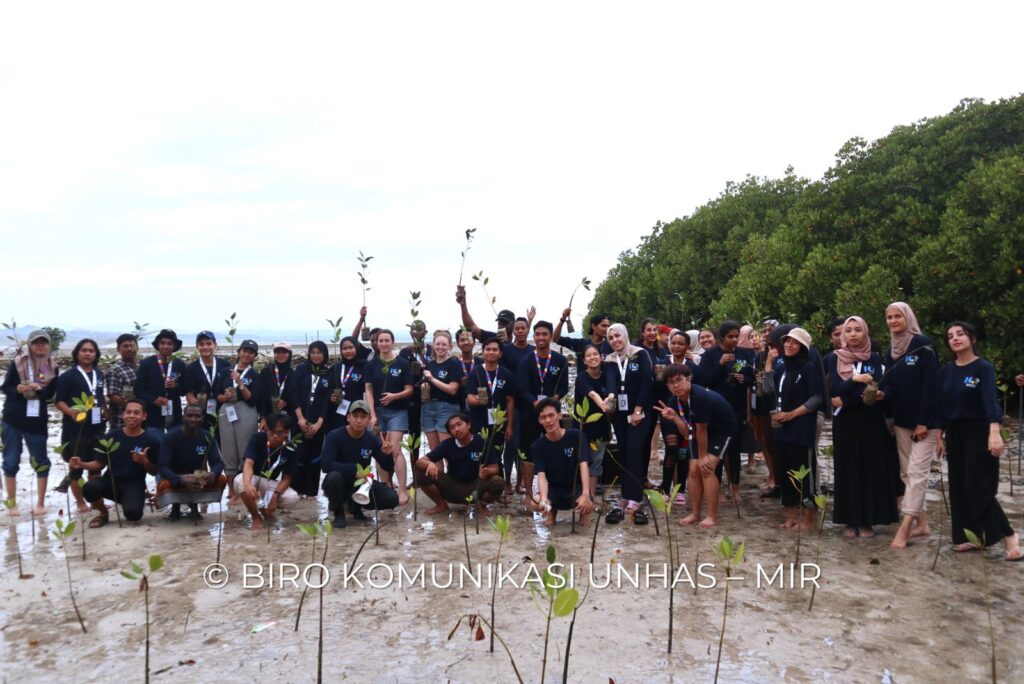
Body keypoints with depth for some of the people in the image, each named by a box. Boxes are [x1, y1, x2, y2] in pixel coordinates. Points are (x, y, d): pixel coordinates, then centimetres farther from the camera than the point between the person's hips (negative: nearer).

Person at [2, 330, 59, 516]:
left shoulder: (52, 367, 1)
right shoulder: (18, 362, -4)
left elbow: (50, 394, 0)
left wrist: (38, 388, -21)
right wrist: (19, 389, -22)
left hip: (37, 421, 1)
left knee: (41, 462, 4)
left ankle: (40, 504, 15)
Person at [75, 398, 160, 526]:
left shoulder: (151, 440, -5)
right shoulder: (112, 435, 2)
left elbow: (154, 472, 0)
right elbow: (100, 463, 7)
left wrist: (144, 461, -19)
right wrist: (82, 464, -12)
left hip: (133, 485, -3)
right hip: (110, 481, 3)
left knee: (133, 514, -32)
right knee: (89, 488, -31)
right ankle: (104, 513, 2)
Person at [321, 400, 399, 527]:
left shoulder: (372, 439, -8)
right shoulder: (334, 436, -17)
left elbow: (388, 468, -2)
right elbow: (326, 465, -29)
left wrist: (387, 455, -25)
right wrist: (354, 469, -36)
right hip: (340, 483, -3)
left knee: (392, 499, -17)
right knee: (334, 476, -37)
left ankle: (355, 506, 12)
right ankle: (338, 512, -6)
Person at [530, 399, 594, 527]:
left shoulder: (576, 436, -15)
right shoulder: (538, 445, -10)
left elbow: (584, 465, -25)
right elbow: (541, 475, -20)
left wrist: (586, 494, -41)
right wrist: (544, 498, -41)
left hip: (576, 487, -1)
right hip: (554, 489, 2)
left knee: (588, 506, -34)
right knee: (535, 503, -30)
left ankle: (583, 514, 6)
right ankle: (552, 512, 8)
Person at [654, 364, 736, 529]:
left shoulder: (701, 397, -36)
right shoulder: (674, 402, -14)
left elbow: (702, 430, -26)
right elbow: (687, 432, -14)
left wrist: (703, 456, -16)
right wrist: (674, 418, -32)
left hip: (723, 429, -7)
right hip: (701, 431, 7)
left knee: (706, 468, -18)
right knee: (693, 470, 1)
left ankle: (712, 516, -9)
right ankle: (695, 513, 15)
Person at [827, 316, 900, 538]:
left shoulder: (874, 358, 3)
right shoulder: (836, 359, 2)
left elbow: (874, 388, -9)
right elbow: (836, 389, -11)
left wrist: (845, 401, -18)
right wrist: (855, 379, -27)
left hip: (870, 422, 0)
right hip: (845, 423, 0)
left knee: (871, 468, 1)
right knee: (848, 469, 2)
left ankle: (867, 521, 9)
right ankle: (850, 521, 9)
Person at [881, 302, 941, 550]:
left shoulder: (923, 345, -11)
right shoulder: (892, 350, 10)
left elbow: (931, 385, -15)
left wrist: (924, 421, -18)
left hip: (924, 420, -7)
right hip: (902, 420, 7)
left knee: (916, 473, -7)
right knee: (906, 473, 10)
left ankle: (904, 528, -8)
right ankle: (921, 523, 19)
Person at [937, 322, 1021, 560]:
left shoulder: (983, 368, -9)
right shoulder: (946, 371, 7)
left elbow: (991, 400, -23)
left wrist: (994, 432, -35)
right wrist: (940, 435, 8)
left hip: (979, 432, -6)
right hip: (954, 434, 6)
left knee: (979, 487, -9)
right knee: (959, 486, 7)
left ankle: (1008, 535, 3)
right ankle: (967, 536, 15)